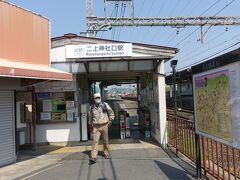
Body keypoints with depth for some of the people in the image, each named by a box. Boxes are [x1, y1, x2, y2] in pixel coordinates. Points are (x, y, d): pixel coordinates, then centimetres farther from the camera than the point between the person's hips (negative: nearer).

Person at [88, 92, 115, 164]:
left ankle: (106, 154, 29)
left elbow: (111, 112, 11)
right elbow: (90, 117, 18)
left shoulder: (105, 105, 1)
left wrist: (110, 120, 5)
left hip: (104, 125, 0)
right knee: (95, 141, -10)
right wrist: (90, 124, 18)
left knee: (105, 141, 11)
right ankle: (93, 157, -13)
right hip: (96, 127, 0)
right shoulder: (92, 107, 4)